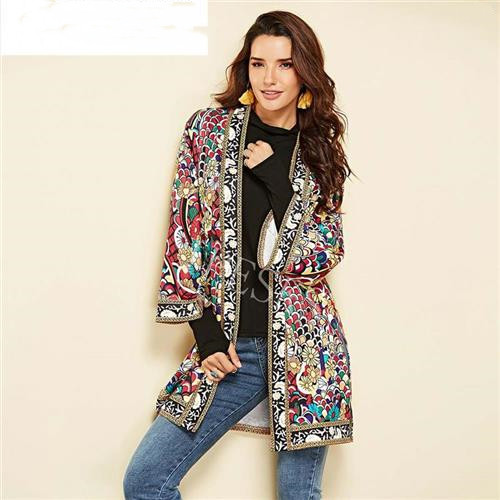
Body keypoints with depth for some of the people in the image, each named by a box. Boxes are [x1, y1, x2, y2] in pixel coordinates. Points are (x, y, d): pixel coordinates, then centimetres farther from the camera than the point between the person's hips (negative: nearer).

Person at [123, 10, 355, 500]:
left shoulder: (321, 151, 6)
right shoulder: (209, 128, 3)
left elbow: (323, 254, -2)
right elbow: (185, 232, 1)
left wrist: (270, 173, -11)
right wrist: (206, 332, -5)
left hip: (305, 347, 0)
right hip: (229, 345, 0)